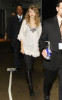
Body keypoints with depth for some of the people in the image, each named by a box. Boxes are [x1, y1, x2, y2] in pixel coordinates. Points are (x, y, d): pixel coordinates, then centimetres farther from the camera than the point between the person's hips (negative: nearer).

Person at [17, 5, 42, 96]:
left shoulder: (38, 23, 3)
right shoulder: (25, 21, -1)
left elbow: (39, 36, 5)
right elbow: (21, 35, 1)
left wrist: (39, 48, 1)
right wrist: (22, 47, -4)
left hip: (35, 47, 2)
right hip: (26, 47, -2)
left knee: (31, 65, 16)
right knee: (28, 67, -6)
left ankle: (29, 77, 41)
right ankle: (31, 87, 0)